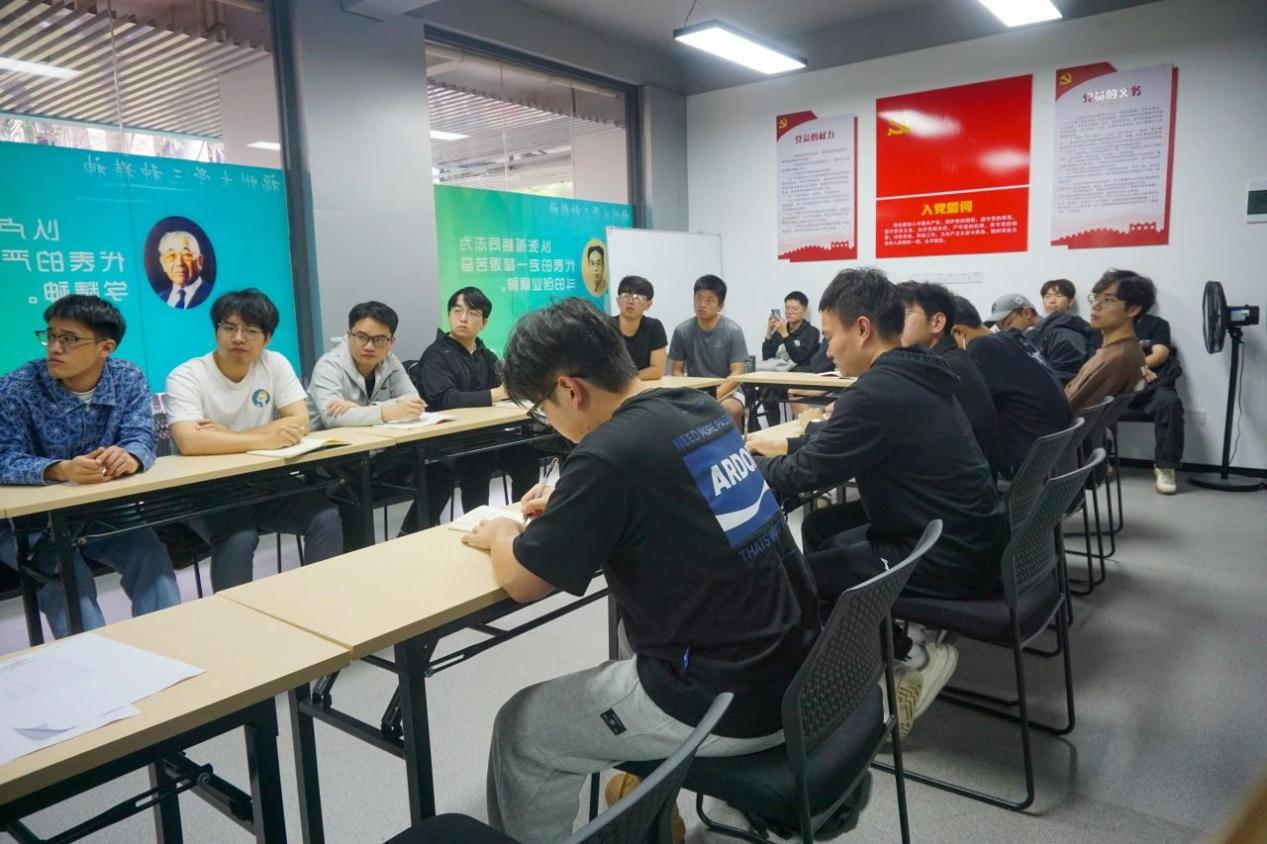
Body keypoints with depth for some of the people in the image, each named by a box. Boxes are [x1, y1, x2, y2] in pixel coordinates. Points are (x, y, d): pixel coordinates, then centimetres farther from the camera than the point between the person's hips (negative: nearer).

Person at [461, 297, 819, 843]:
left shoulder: (611, 450, -20)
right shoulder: (702, 410, 3)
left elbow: (522, 582, -9)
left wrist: (500, 536, 10)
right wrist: (569, 504, 16)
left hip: (730, 701, -8)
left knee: (519, 733, 9)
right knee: (632, 631, 34)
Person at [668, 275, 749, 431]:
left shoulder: (733, 331, -8)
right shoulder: (682, 331, -3)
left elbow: (737, 373, -11)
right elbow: (677, 370, 3)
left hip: (726, 391, -1)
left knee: (731, 409, -34)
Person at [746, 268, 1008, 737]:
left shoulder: (878, 392, -24)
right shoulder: (915, 375, 6)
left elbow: (807, 475, -14)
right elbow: (840, 445, 20)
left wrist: (750, 461, 3)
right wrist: (785, 445, 16)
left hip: (947, 559, -9)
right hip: (967, 536, 10)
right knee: (820, 529, 20)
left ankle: (913, 654, 4)